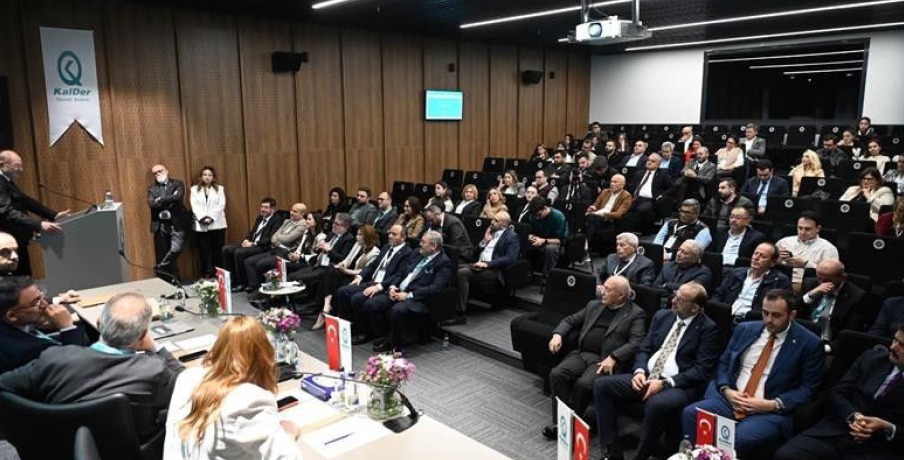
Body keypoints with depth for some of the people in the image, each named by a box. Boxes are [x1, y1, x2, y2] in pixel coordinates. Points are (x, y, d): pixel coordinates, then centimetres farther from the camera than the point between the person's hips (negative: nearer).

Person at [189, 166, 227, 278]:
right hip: (200, 225, 0)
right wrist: (203, 218, -13)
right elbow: (194, 206, 1)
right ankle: (207, 274, 1)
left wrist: (211, 217, -12)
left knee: (218, 251, -1)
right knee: (204, 251, -1)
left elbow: (221, 205, 0)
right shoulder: (194, 189, 12)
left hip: (217, 224, 0)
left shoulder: (220, 189, 12)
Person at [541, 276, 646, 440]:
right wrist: (557, 334, 3)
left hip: (606, 360, -5)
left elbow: (635, 342, -8)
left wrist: (613, 358, -21)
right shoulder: (594, 305, 21)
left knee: (584, 384, -31)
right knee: (556, 374, -22)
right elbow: (570, 320, 24)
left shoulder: (636, 314, 4)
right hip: (581, 353, 5)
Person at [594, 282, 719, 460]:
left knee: (656, 404, -39)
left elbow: (702, 370, -12)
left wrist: (665, 383, -19)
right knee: (602, 385, -12)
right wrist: (639, 371, -8)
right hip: (647, 377, 6)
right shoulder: (661, 316, 12)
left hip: (679, 385, -6)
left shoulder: (708, 329, -5)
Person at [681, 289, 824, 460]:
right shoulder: (744, 329, 11)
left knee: (742, 438, -35)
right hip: (731, 398, 4)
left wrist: (772, 405, -14)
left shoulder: (808, 343, -1)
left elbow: (809, 389, -2)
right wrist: (727, 390, -5)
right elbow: (723, 364, 15)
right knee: (691, 413, -23)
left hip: (772, 411, -4)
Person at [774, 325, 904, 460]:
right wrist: (853, 416, -9)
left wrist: (887, 428, -14)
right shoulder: (871, 358, 12)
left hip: (876, 448, -3)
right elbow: (837, 393, 9)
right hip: (837, 431, 3)